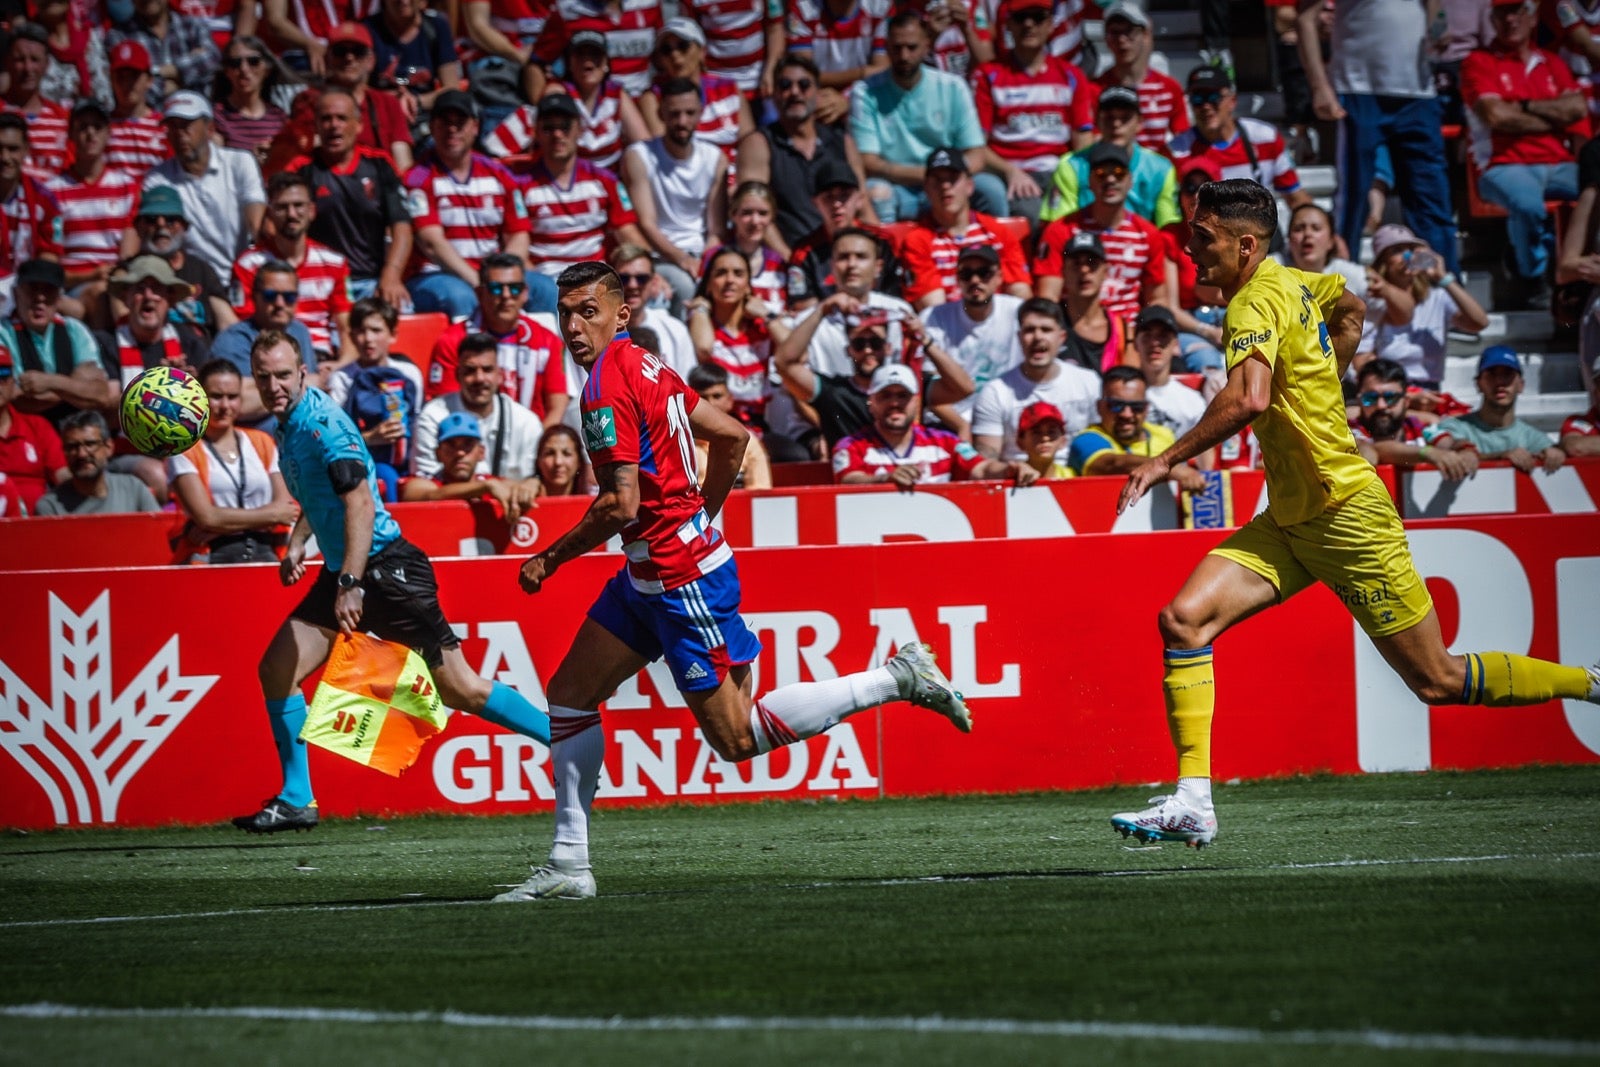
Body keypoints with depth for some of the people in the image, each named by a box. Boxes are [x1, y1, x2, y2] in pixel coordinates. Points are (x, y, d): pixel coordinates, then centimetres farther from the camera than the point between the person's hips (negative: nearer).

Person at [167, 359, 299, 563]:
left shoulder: (261, 443, 17)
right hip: (211, 558, -4)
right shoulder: (184, 451, 4)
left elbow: (284, 506, 6)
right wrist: (272, 514, 0)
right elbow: (206, 516, -7)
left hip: (264, 554, 4)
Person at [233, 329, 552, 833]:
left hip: (386, 567, -9)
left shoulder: (321, 423, -18)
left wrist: (351, 584, -31)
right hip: (343, 570, 9)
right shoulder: (288, 424, 11)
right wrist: (297, 544, 16)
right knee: (276, 669, 0)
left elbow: (360, 504, -26)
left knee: (461, 689, -7)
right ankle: (296, 801, 9)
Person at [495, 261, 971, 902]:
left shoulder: (608, 386, -18)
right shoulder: (644, 366, 9)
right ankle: (569, 864, 12)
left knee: (736, 738, -3)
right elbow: (731, 435, 18)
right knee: (568, 695, 10)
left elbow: (621, 504, -24)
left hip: (681, 578, -10)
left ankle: (896, 679, 1)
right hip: (649, 576, 10)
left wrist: (550, 559, -12)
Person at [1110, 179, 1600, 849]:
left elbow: (1249, 399, -37)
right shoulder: (1292, 284, 8)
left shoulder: (1257, 303, -19)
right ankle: (1193, 804, -13)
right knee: (1184, 618, -9)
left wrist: (1166, 460, -32)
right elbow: (1349, 307, 30)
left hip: (1346, 517, -9)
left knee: (1435, 681, 0)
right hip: (1290, 522, 9)